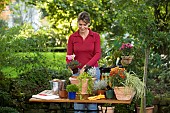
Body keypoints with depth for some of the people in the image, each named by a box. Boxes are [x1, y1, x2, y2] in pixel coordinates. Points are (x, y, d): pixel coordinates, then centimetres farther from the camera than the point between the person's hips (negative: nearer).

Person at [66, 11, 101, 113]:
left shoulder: (95, 36, -1)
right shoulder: (72, 37, 2)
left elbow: (98, 54, -8)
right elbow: (69, 55, 2)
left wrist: (86, 66, -20)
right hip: (78, 71, 1)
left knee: (92, 101, 3)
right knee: (78, 104, 3)